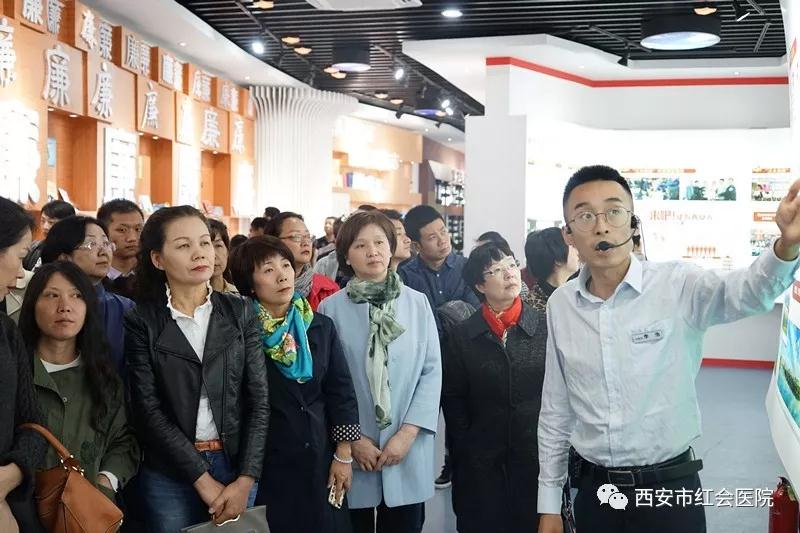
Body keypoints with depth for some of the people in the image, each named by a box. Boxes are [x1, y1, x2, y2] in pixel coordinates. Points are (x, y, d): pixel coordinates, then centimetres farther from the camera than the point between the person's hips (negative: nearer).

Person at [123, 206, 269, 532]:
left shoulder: (239, 312, 2)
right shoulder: (142, 322, -3)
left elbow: (258, 399, -1)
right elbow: (149, 411, -9)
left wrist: (246, 479, -10)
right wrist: (203, 480, -14)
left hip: (236, 465, 2)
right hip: (169, 475, -2)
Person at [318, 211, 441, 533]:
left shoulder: (418, 303, 1)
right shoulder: (331, 309, -3)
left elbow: (432, 371, 0)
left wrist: (408, 433, -8)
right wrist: (351, 439, -6)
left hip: (408, 450, 1)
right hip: (352, 452, -1)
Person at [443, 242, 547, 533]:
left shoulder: (546, 326, 0)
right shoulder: (463, 335, 2)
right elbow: (453, 400, 3)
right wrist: (461, 453, -1)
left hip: (539, 454, 0)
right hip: (481, 463, 0)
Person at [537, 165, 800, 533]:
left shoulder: (677, 286, -11)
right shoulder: (560, 305, -1)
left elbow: (746, 293, -32)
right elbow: (555, 409, 7)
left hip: (668, 489, -2)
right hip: (593, 491, 3)